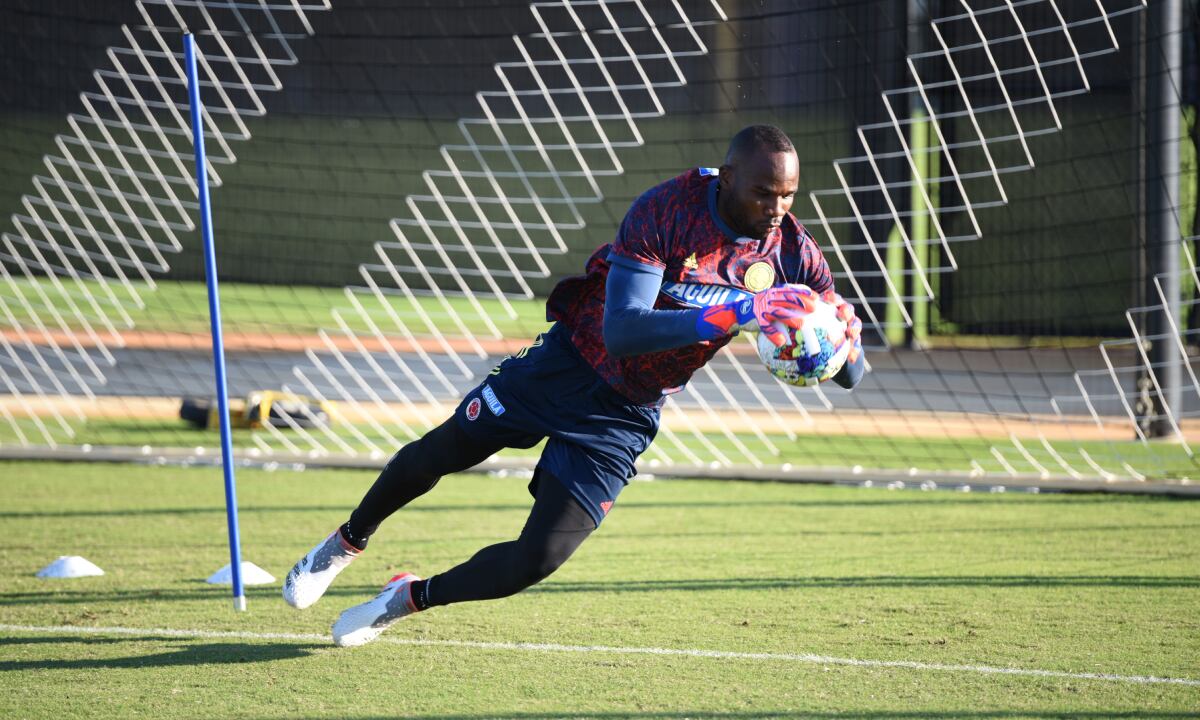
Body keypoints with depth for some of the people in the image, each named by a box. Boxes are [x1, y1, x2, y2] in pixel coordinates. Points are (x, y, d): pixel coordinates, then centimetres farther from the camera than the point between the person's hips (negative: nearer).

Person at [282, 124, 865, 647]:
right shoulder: (667, 210, -27)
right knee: (439, 455, 11)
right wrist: (737, 312, -44)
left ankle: (410, 599, 20)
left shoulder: (790, 252, -16)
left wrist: (842, 339, -37)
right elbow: (622, 332, -36)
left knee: (538, 559, -7)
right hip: (569, 363, -2)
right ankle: (348, 542, 43)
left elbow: (849, 374, -12)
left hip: (624, 418, 2)